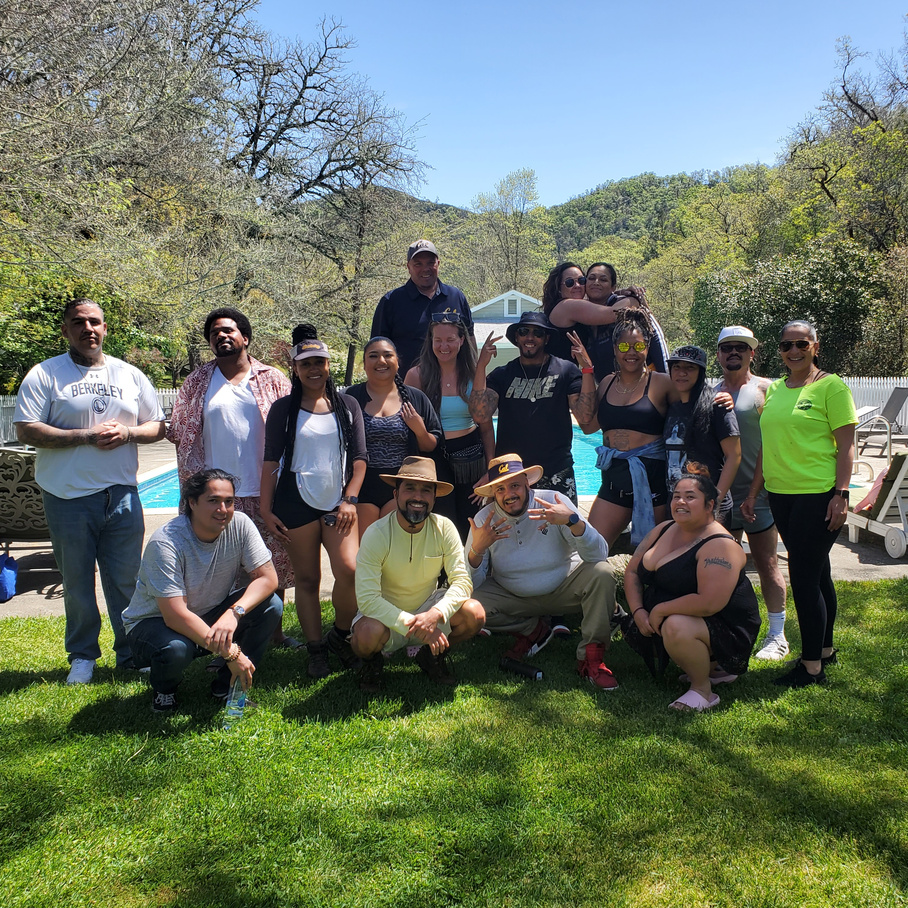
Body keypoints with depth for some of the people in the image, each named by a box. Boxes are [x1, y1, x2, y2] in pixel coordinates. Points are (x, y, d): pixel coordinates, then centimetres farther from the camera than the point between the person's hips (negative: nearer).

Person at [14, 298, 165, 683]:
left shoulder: (130, 375, 10)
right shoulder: (44, 374, 0)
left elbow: (158, 427, 12)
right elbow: (26, 430, -8)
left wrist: (127, 433, -9)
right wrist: (85, 436, -16)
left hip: (122, 493, 2)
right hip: (68, 496, -2)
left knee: (127, 579, 7)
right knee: (77, 582, 8)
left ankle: (131, 653, 22)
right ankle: (82, 656, 25)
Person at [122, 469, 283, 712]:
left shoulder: (239, 524, -15)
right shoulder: (165, 543, -28)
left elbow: (267, 577, -16)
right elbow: (175, 615, -33)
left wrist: (235, 612, -36)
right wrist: (230, 653, -36)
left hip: (211, 618, 4)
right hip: (154, 622, -4)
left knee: (271, 606, -19)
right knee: (176, 649, -38)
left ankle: (227, 685, 1)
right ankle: (163, 690, 1)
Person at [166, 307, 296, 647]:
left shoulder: (273, 380, 6)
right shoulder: (197, 382, 9)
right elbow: (181, 434, 10)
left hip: (265, 492, 0)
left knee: (274, 566, 7)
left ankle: (275, 633, 24)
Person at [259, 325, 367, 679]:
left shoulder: (347, 406, 9)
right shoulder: (283, 409, 5)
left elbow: (359, 458, 7)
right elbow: (270, 461, 4)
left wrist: (350, 500, -4)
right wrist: (266, 509, -1)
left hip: (338, 502, 1)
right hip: (297, 503, -1)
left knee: (349, 569, -14)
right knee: (306, 578, 3)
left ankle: (340, 635, 10)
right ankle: (316, 650, 16)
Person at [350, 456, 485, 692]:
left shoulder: (444, 528, -13)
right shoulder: (376, 534, -21)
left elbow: (462, 581, -16)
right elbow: (368, 599, -26)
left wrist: (436, 613, -36)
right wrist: (415, 626, -35)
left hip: (428, 608, 3)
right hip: (385, 614, -3)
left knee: (474, 613, -23)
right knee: (369, 633, -37)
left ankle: (432, 655, 7)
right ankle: (372, 661, 3)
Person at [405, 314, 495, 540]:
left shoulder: (474, 375, 3)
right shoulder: (417, 375, -3)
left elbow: (487, 428, 5)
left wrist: (490, 472, 1)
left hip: (471, 456, 2)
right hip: (433, 457, -2)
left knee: (470, 528, 8)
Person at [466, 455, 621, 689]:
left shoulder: (554, 501, -18)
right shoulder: (485, 519, -13)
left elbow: (599, 554, -24)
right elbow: (472, 584, -13)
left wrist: (573, 520, -41)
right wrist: (477, 549, -33)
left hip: (563, 588, -1)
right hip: (512, 597, 1)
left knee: (601, 573, -28)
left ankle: (590, 658, -15)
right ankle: (533, 629, 2)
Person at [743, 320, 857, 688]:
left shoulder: (832, 386, -5)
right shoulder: (775, 389, 13)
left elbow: (846, 445, -9)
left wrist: (841, 494, -16)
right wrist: (753, 492, 15)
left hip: (818, 495, -6)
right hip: (781, 494, 6)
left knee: (804, 577, -6)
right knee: (817, 574, 17)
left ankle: (811, 666, 5)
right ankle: (824, 648, 30)